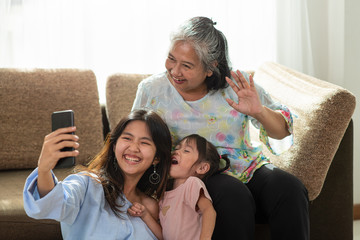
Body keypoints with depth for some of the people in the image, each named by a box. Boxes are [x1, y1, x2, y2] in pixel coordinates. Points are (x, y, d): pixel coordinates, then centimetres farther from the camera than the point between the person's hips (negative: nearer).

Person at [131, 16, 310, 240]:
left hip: (248, 168, 2)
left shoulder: (238, 85, -1)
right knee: (234, 196, -34)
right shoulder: (152, 90, -1)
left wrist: (259, 112, -24)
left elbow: (284, 132, -2)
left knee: (289, 189, -28)